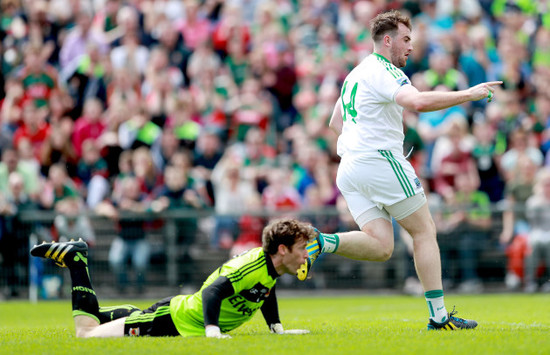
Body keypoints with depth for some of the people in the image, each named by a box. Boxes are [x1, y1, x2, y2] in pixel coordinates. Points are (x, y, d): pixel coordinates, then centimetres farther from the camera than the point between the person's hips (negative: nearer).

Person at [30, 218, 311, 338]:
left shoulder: (270, 269, 3)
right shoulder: (252, 266, -26)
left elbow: (266, 291, 25)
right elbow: (213, 291, -35)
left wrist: (277, 328, 17)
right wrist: (212, 330, -45)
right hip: (171, 320, -9)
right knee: (87, 334, -10)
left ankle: (73, 256, 31)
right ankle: (75, 260, 2)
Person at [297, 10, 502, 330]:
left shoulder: (357, 74, 21)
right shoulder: (383, 71, -9)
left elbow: (335, 122, 31)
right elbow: (418, 102, -27)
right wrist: (469, 94, -21)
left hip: (349, 169, 8)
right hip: (381, 161, -8)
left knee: (381, 247, -1)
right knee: (425, 231, 2)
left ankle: (321, 243, -22)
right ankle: (439, 316, 1)